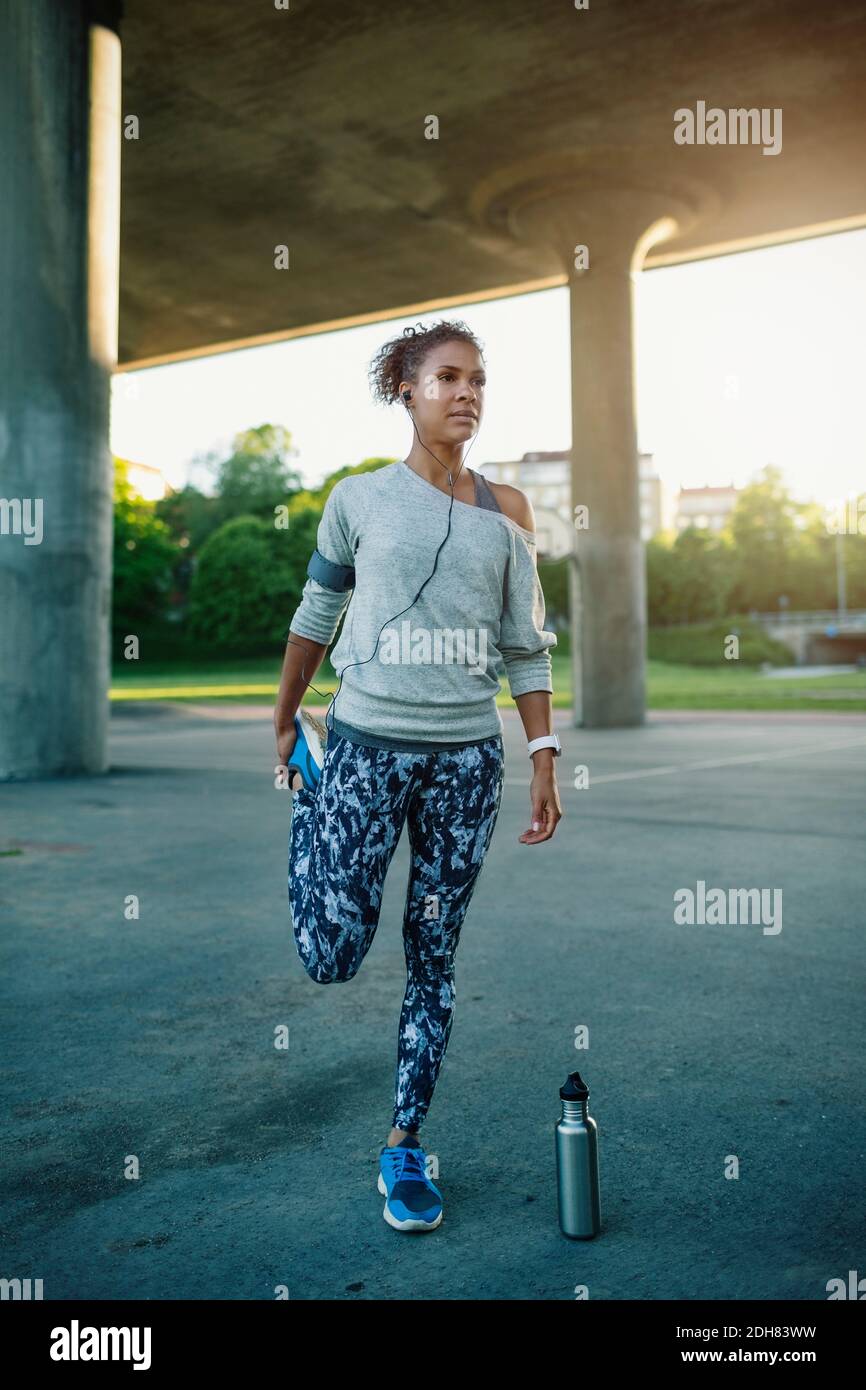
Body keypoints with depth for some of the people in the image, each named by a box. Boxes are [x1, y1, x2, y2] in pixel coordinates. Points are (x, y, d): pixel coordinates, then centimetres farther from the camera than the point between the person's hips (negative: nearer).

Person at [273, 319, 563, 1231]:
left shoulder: (506, 510, 6)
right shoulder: (360, 498, 1)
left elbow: (526, 644, 7)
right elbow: (314, 616, 10)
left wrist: (544, 759, 1)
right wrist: (284, 723, 14)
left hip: (467, 760, 2)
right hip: (365, 747, -2)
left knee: (434, 959, 7)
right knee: (331, 958, -5)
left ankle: (404, 1147, 23)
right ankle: (307, 807, 28)